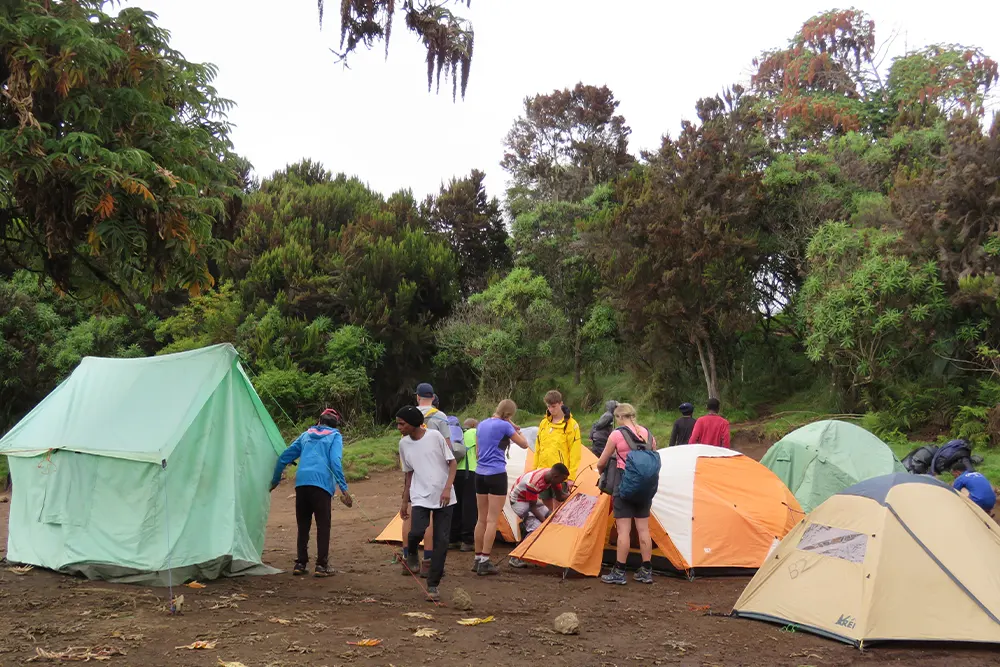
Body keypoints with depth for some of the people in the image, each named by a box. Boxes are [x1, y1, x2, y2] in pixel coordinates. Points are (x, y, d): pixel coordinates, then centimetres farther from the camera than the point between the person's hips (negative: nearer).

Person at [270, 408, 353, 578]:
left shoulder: (306, 435, 25)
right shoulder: (335, 436, 11)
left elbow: (284, 457, 26)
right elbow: (335, 462, -6)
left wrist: (275, 480, 36)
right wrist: (343, 489, -8)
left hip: (301, 483, 4)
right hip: (321, 483, -4)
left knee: (303, 525, 13)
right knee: (323, 525, 1)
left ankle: (300, 563, 16)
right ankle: (322, 565, -2)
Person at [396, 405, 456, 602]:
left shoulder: (435, 436, -9)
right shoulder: (404, 444, 3)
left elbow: (452, 463, -4)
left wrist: (447, 488, -15)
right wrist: (405, 501, 15)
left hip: (444, 498, -2)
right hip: (420, 497, 2)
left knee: (441, 541, -3)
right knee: (417, 531, -21)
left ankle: (433, 585, 8)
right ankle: (411, 554, 14)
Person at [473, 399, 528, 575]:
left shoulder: (481, 424, 13)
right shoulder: (505, 426, -9)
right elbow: (524, 444, 0)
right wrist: (516, 429, 10)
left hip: (480, 474, 7)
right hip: (497, 475, -7)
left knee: (481, 519, 13)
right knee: (492, 520, -3)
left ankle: (478, 559, 17)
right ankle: (484, 562, -4)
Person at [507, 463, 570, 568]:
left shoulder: (552, 475, -15)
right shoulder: (533, 482, -38)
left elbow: (560, 496, 0)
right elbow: (532, 507, -26)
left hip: (532, 498, 9)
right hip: (518, 500, -9)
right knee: (536, 526, -22)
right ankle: (515, 558, -16)